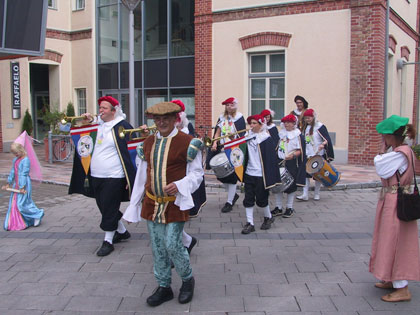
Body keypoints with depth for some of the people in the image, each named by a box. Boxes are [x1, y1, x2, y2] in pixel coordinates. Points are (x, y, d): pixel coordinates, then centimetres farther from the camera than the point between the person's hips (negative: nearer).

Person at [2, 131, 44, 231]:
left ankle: (38, 214, 8)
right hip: (16, 184, 9)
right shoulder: (15, 160, 10)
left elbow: (24, 174, -18)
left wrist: (22, 187, -19)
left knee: (22, 203, -8)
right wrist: (8, 183, 20)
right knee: (14, 203, 11)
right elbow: (12, 172, 17)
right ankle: (16, 223, 20)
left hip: (24, 184, -9)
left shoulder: (25, 160, -16)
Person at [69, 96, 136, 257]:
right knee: (103, 206, 17)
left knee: (109, 208, -2)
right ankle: (122, 231, 35)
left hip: (114, 177, -8)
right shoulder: (97, 124, 11)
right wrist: (89, 121, 5)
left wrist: (129, 177, -15)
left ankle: (108, 241, 12)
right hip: (95, 176, 8)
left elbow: (129, 152, -11)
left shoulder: (122, 127, -10)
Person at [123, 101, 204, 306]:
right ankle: (164, 287, 26)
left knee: (172, 245, -5)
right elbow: (142, 176, 12)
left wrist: (179, 185, -22)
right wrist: (134, 207, 11)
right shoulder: (148, 143, 9)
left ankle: (187, 279, 23)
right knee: (158, 248, 10)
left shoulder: (187, 142, -7)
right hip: (151, 203, 5)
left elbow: (197, 174, -3)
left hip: (175, 203, -5)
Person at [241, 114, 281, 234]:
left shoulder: (266, 139, -9)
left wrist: (270, 177, -15)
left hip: (261, 175, -5)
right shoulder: (248, 137, 7)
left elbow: (271, 158, -11)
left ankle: (268, 217, 30)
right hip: (249, 174, 5)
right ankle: (250, 223, 12)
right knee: (248, 199, 4)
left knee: (261, 199, 6)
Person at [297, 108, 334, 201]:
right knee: (306, 174, -3)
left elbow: (328, 139, -17)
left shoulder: (320, 126, -9)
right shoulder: (306, 127, 12)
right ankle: (305, 194, -3)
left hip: (319, 155, -5)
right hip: (308, 155, 6)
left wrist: (323, 144, -35)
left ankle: (316, 194, 17)